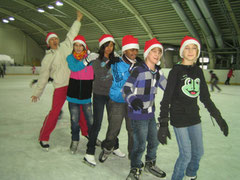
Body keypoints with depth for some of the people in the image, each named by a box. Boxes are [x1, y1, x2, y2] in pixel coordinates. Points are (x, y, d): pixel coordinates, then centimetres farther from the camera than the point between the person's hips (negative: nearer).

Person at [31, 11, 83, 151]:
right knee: (54, 112, -3)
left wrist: (78, 20, 24)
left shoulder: (65, 46, 8)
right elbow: (44, 76, 9)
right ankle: (44, 138, 14)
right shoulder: (48, 58, 4)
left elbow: (72, 34, 20)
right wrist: (37, 93, 11)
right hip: (60, 86, -2)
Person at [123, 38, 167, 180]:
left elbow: (167, 86, 14)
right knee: (140, 145, 0)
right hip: (138, 114, -7)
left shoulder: (157, 72, 6)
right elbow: (126, 88, -19)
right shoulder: (139, 70, -16)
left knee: (154, 141, 19)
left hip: (150, 113, 8)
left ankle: (150, 164, 44)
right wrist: (132, 99, -36)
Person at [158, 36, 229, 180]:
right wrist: (163, 124, -21)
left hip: (194, 117, 6)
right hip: (179, 118, -6)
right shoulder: (176, 71, -11)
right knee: (186, 155, -1)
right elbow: (166, 98, -15)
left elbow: (205, 97, 12)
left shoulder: (199, 71, 5)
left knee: (198, 152, 17)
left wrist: (218, 117, 12)